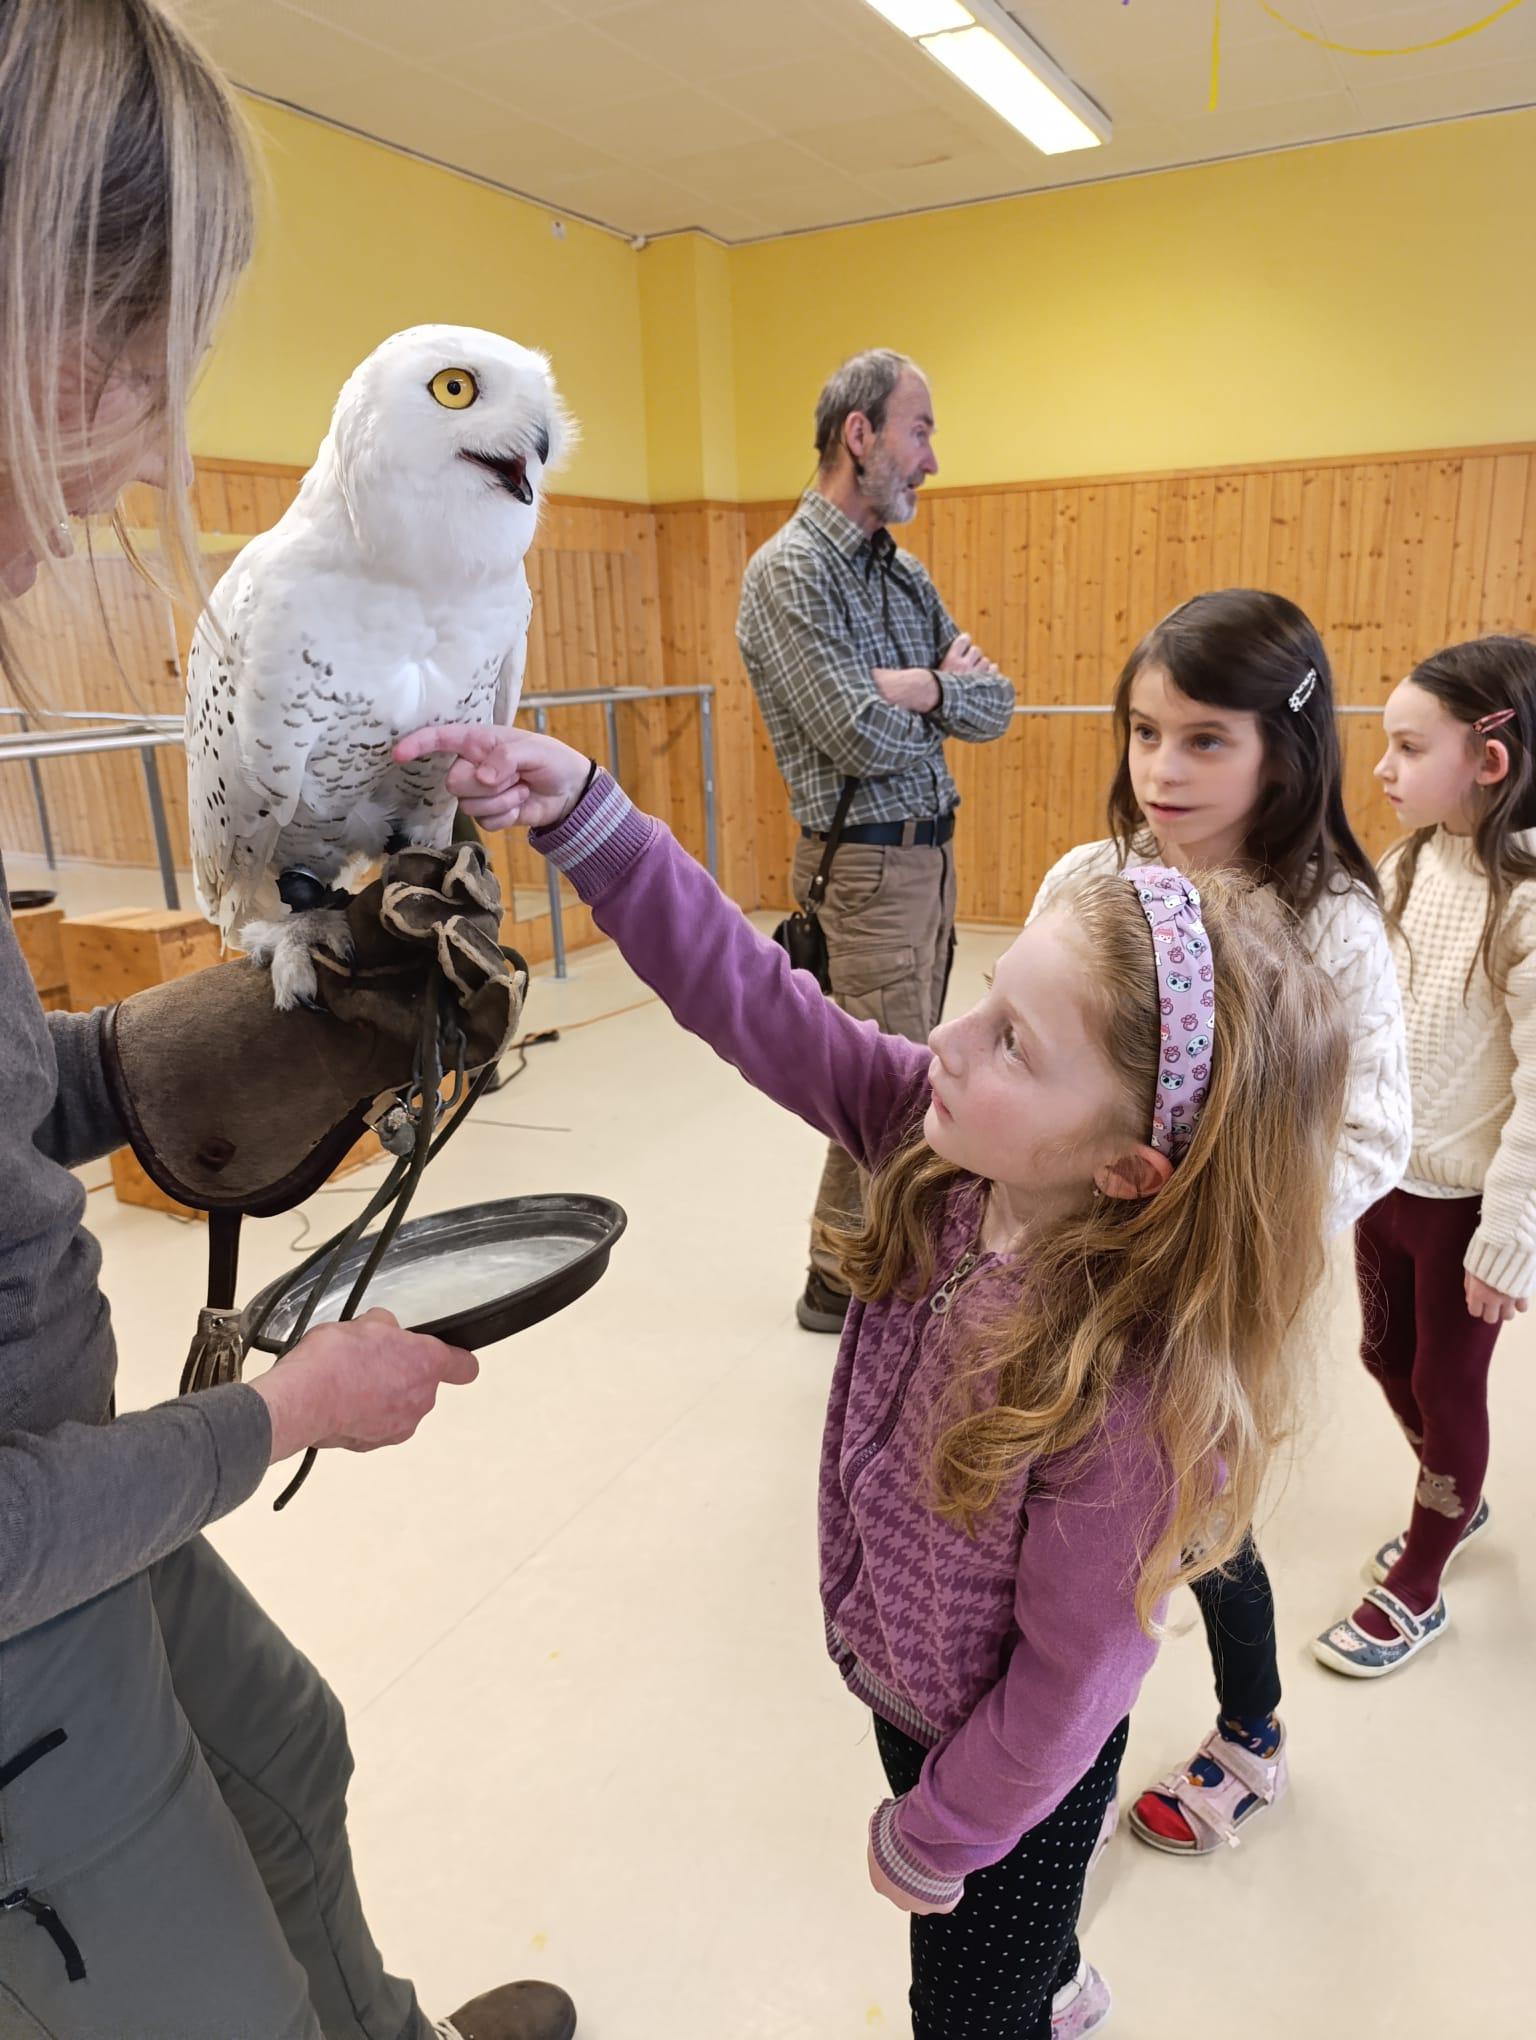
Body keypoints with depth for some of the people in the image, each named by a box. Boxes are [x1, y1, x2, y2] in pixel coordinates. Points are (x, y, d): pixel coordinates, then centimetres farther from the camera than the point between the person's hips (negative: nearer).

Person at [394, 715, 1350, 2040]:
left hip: (1018, 1774, -6)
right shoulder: (934, 1139, -25)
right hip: (896, 1680, 7)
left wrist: (934, 1837, -8)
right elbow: (752, 999, -23)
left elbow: (1073, 1680, -25)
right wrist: (577, 809, -30)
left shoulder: (1137, 1400, -40)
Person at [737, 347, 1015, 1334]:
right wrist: (950, 689, -3)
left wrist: (926, 687, -12)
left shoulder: (905, 572, 13)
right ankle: (843, 1281, 15)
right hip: (869, 860, -8)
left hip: (932, 848, 8)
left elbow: (996, 707, 8)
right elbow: (864, 739, -21)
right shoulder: (790, 571, -13)